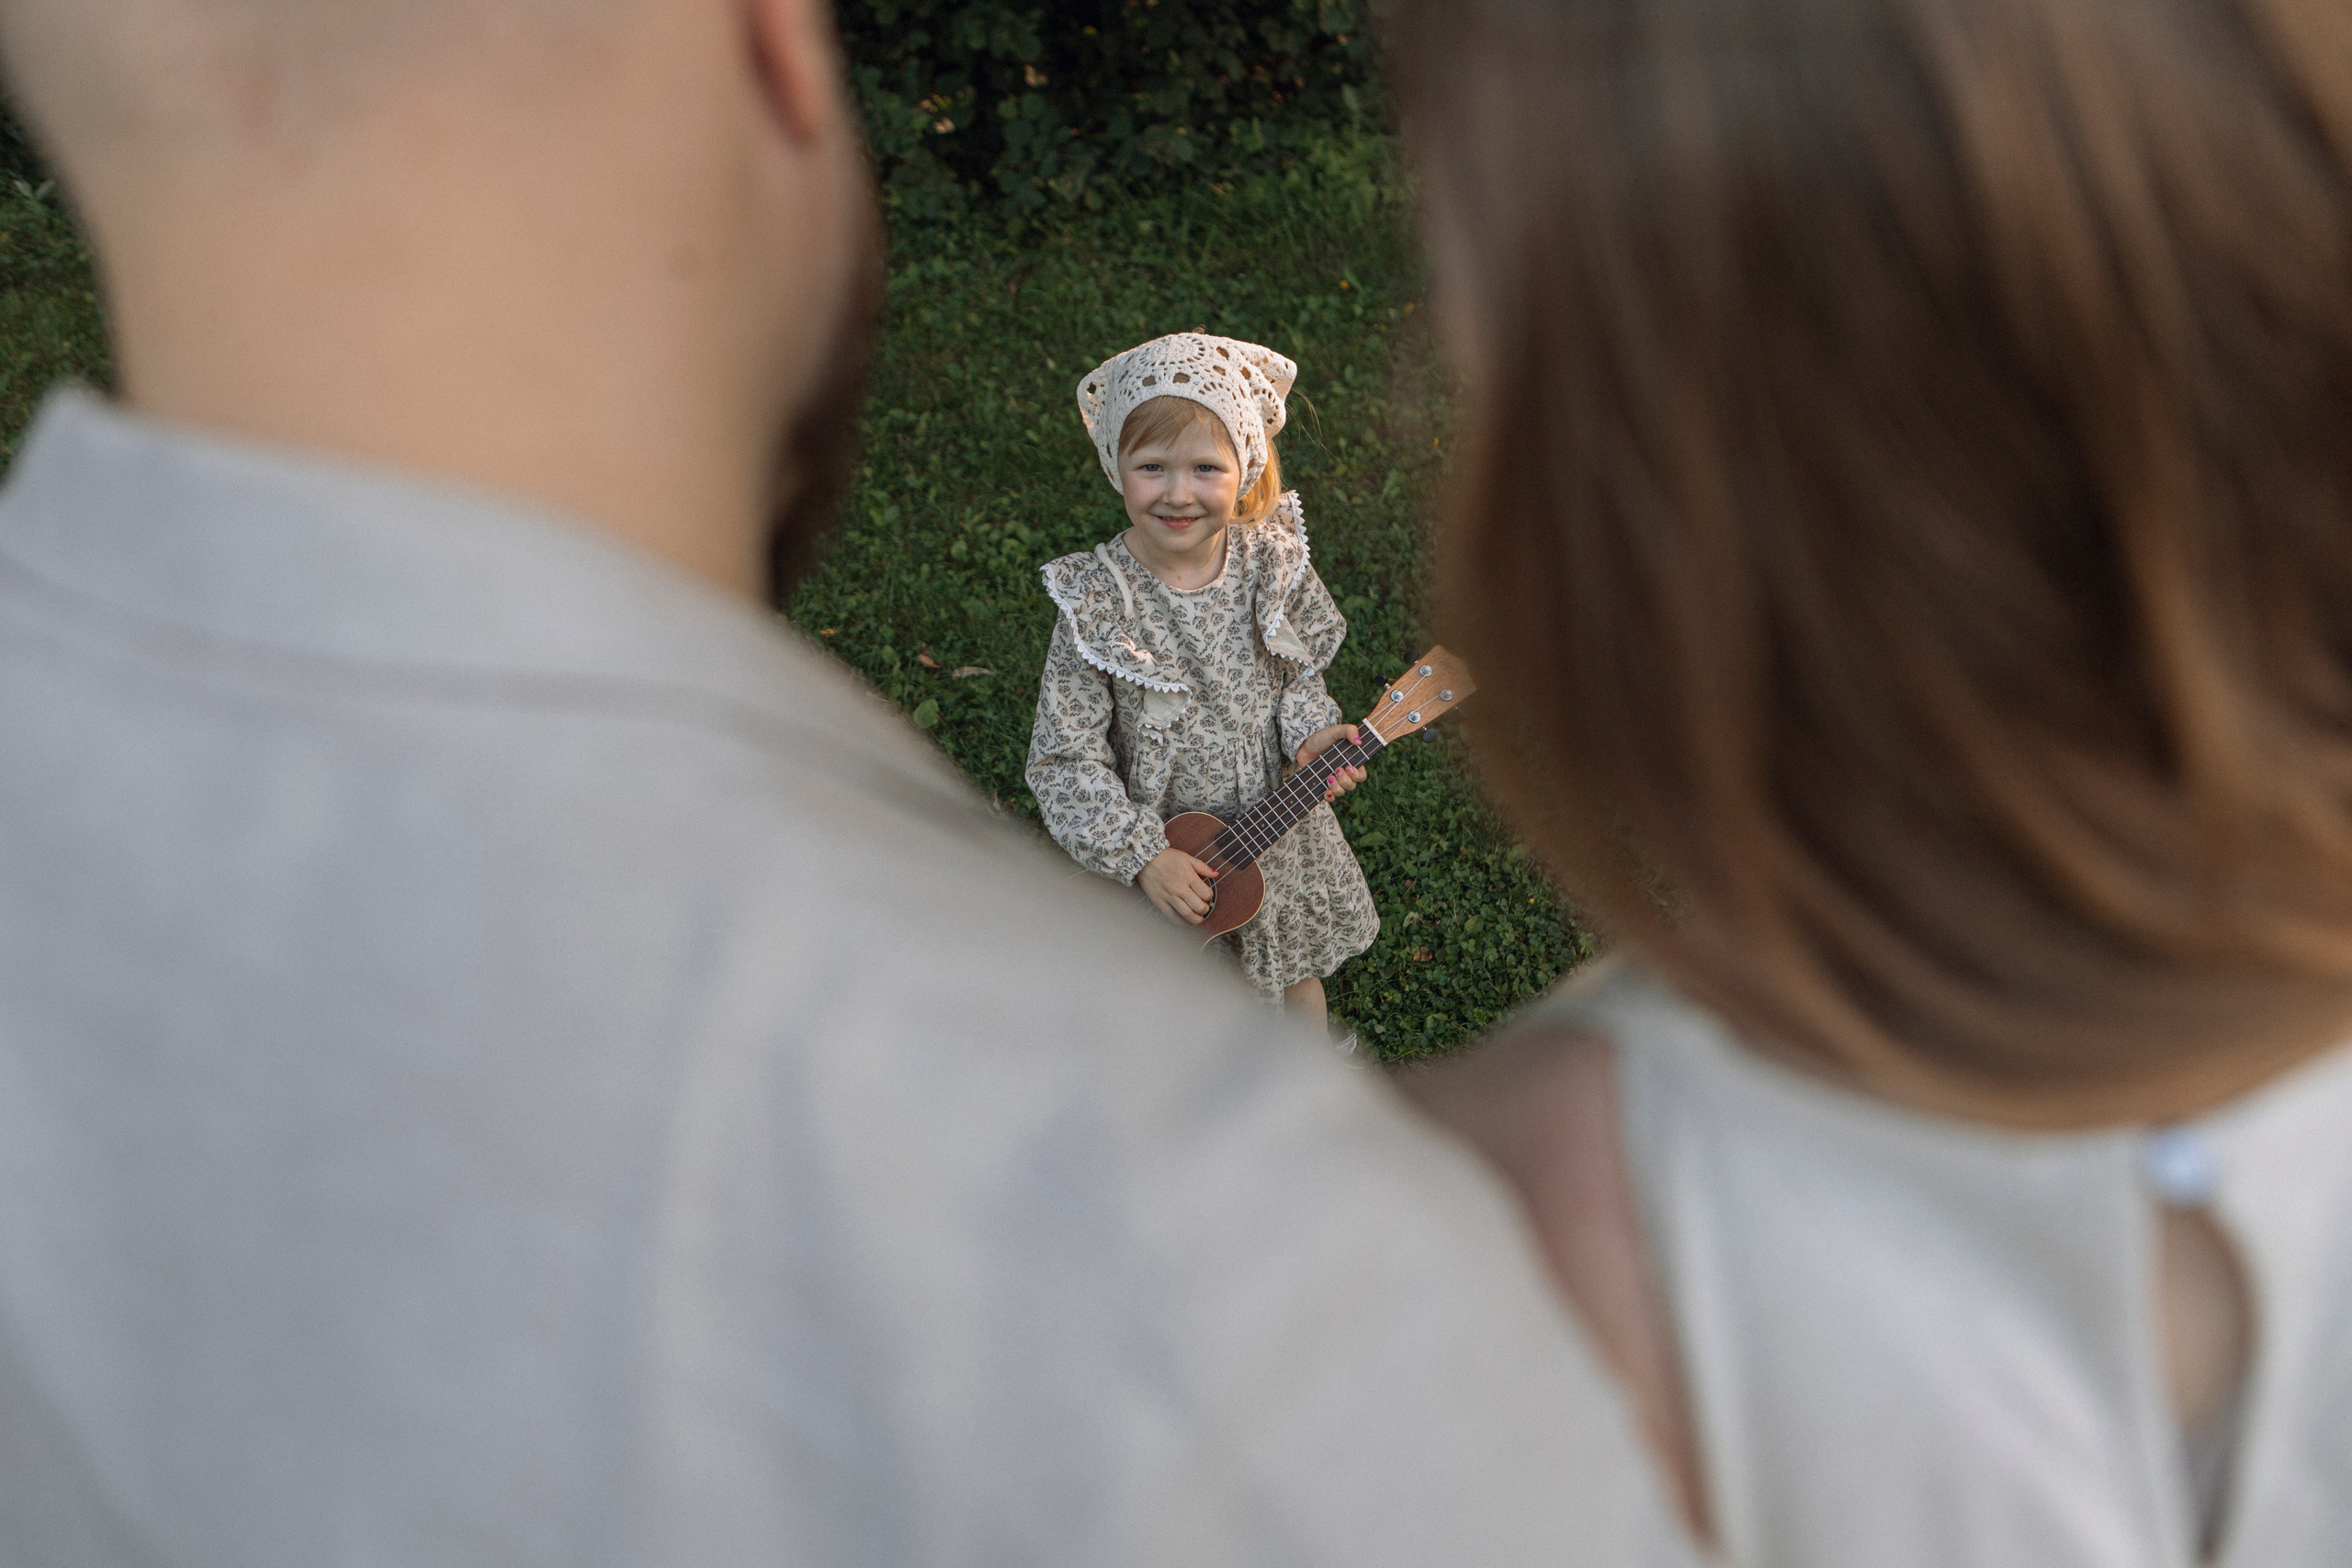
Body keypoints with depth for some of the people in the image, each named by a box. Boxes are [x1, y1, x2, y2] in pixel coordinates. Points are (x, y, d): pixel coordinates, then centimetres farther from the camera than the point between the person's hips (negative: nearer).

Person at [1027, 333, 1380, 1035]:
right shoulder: (1097, 602, -26)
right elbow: (1063, 759, -21)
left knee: (1295, 978, 28)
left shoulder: (1272, 562, -15)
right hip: (1161, 845, -3)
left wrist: (1309, 734, -18)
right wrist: (1141, 855, -26)